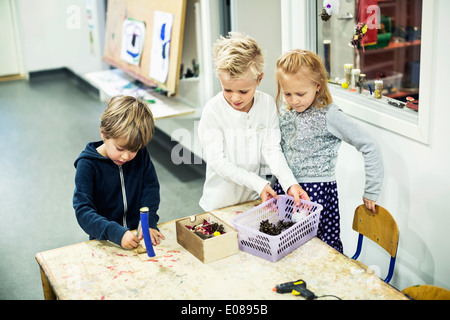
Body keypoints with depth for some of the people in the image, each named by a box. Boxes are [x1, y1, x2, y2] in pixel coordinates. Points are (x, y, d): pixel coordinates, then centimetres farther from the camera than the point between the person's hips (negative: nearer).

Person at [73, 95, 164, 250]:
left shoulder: (141, 155, 0)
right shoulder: (88, 165, -11)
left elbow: (151, 188, 7)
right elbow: (83, 211, -17)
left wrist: (148, 223, -10)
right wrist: (116, 233, -31)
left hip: (138, 236, 2)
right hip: (104, 242, -2)